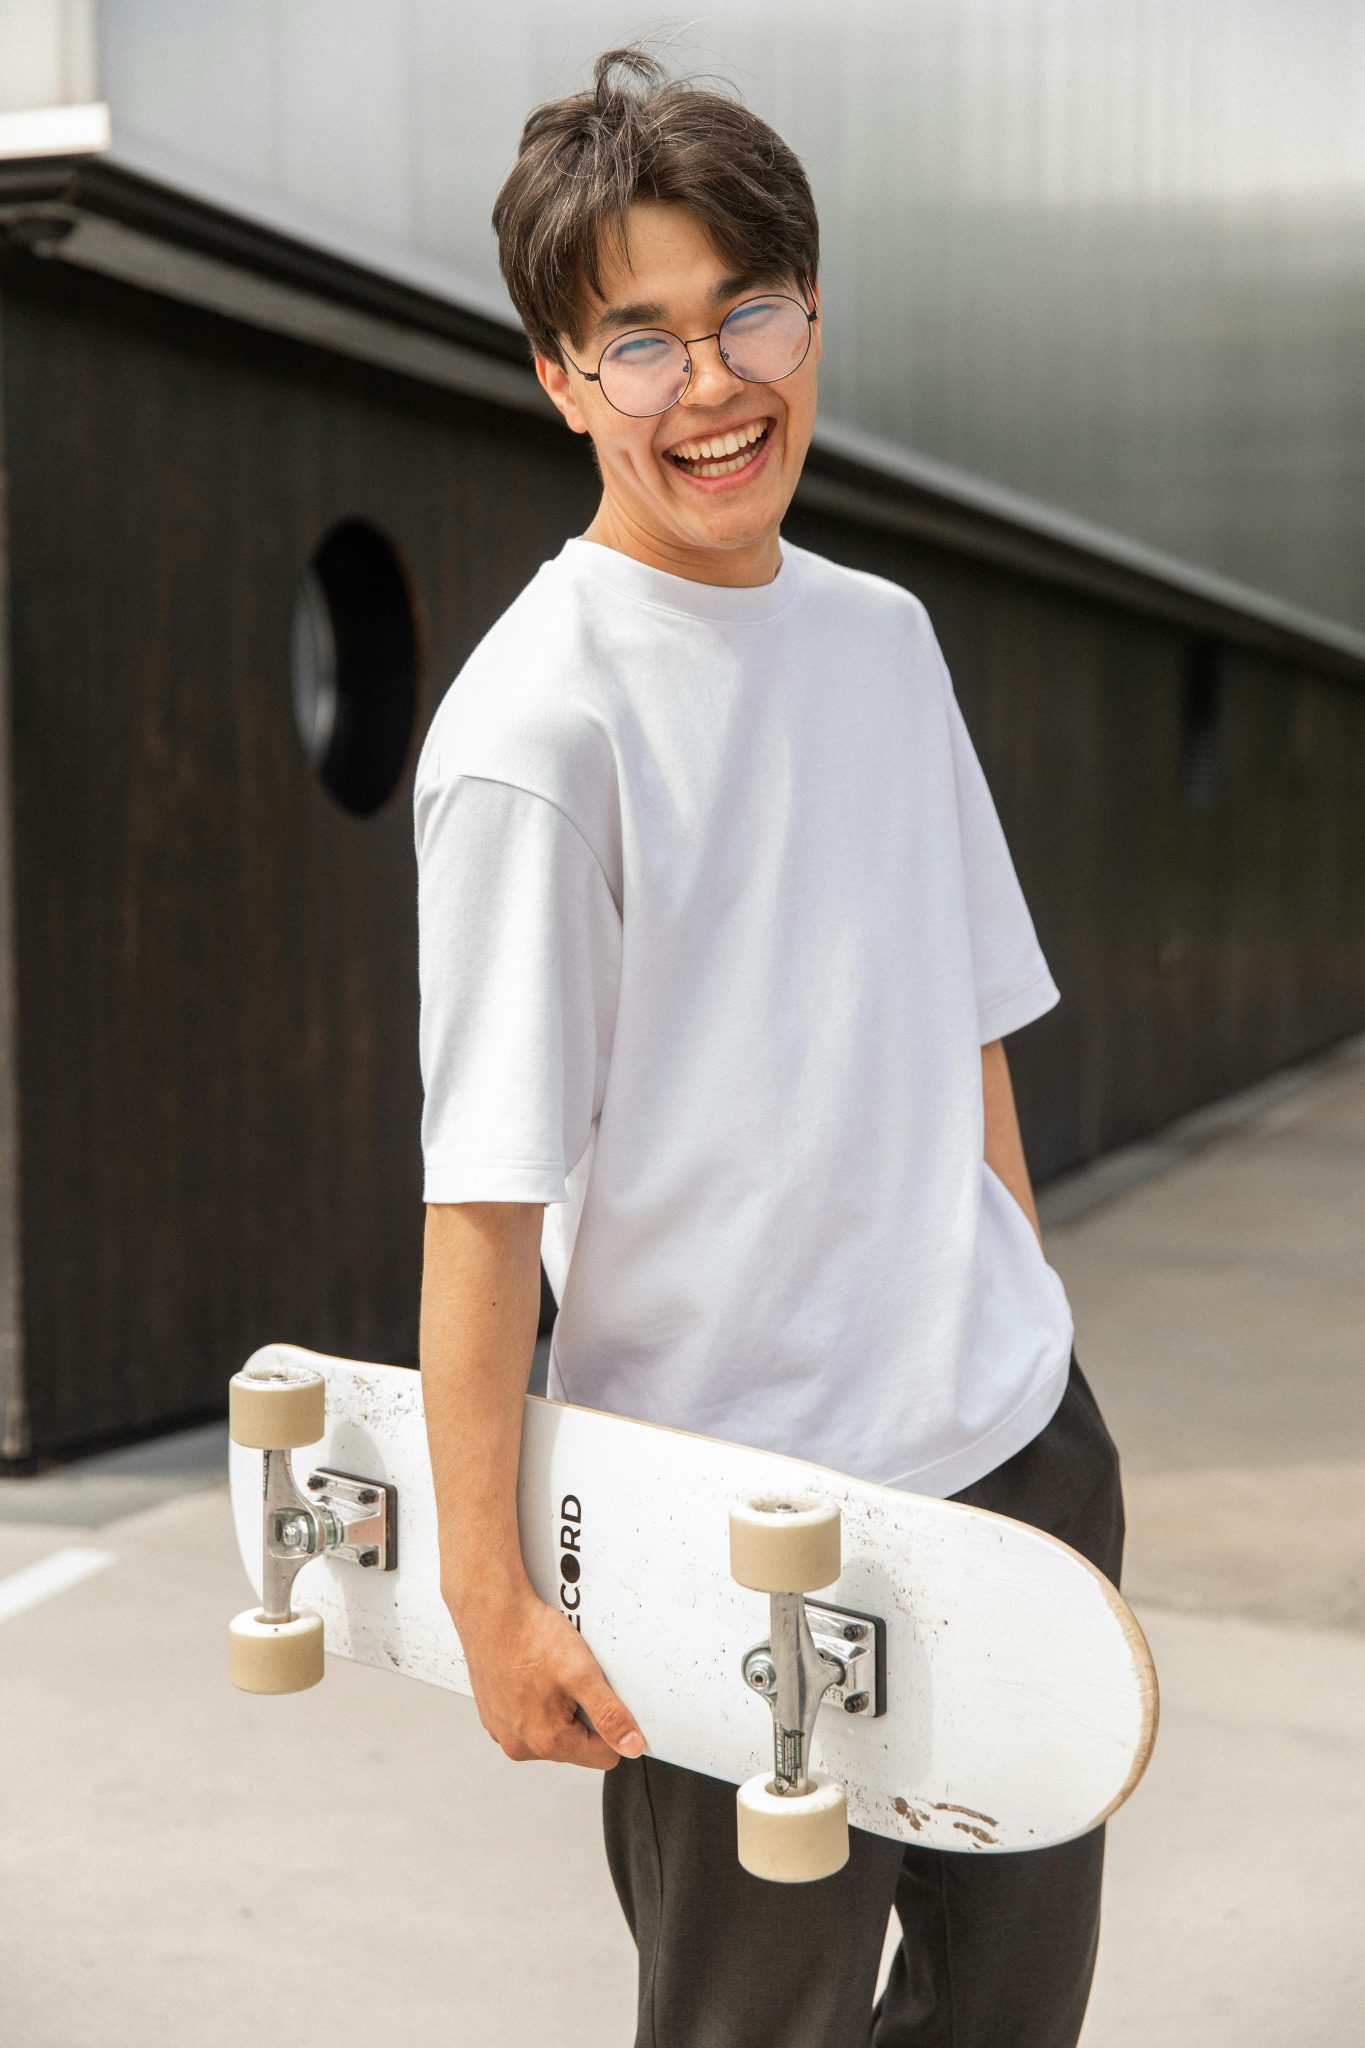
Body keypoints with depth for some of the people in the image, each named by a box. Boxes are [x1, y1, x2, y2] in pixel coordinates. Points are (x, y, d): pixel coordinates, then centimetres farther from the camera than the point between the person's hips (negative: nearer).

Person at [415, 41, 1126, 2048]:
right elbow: (484, 1201, -16)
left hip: (1017, 1451, 7)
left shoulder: (885, 633, 7)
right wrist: (487, 1588, -15)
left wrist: (1036, 1354, 16)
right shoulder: (533, 730, -15)